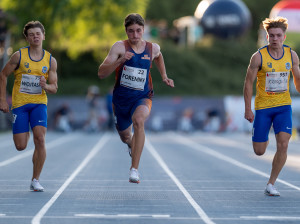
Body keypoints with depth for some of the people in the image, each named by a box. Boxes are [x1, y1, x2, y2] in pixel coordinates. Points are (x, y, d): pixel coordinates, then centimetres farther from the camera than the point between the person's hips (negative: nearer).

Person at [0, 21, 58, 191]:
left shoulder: (51, 60, 2)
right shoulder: (19, 56, -3)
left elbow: (54, 88, 5)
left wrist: (45, 86, -18)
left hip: (39, 103, 1)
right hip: (20, 104, -1)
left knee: (40, 139, -18)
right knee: (21, 146, -4)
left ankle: (35, 180, -6)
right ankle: (26, 133, 37)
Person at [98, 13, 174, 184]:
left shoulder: (153, 48, -2)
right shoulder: (120, 47, -11)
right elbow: (101, 74, -19)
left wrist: (164, 77, 17)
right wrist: (119, 60, -32)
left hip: (142, 97, -1)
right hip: (121, 97, 1)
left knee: (138, 121, -33)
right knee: (125, 136, 17)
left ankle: (135, 168, -31)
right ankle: (132, 145, 59)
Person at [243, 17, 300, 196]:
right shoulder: (258, 57, -11)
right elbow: (249, 82, -5)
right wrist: (248, 109, -8)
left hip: (284, 106, 2)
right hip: (263, 107, -2)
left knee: (283, 145, -14)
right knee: (259, 151, 2)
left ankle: (271, 184, -1)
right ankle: (264, 140, 42)